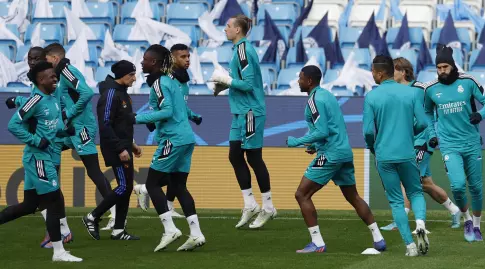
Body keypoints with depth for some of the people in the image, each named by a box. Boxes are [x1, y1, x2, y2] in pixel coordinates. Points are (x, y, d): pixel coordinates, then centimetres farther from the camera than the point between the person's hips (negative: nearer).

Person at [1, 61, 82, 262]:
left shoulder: (52, 98, 9)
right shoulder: (36, 100, -18)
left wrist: (64, 131, 5)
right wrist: (36, 141, -20)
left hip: (45, 156, 9)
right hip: (38, 157, -9)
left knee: (30, 204, 13)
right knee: (54, 202, -4)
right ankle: (59, 252, 3)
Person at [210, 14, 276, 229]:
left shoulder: (243, 50, -16)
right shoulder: (242, 48, 13)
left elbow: (248, 83, -21)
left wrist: (225, 79, -11)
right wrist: (224, 84, 9)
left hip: (249, 112, -10)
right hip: (242, 112, 10)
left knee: (254, 158, -2)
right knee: (235, 156, 10)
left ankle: (268, 208, 6)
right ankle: (250, 205, 15)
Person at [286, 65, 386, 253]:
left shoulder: (315, 100, -13)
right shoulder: (327, 95, 16)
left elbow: (322, 132, -20)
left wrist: (297, 142, -11)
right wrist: (315, 145, 23)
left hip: (329, 155, -9)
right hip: (345, 152, 9)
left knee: (302, 194, -4)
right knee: (353, 197, 19)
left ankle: (317, 243, -8)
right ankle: (378, 239, 17)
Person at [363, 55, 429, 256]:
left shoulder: (371, 97, -7)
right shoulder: (412, 92, -2)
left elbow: (369, 130, -9)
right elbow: (422, 123, -4)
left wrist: (371, 147, 12)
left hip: (384, 156, -1)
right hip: (407, 154, 1)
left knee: (396, 201, 9)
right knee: (415, 192, 19)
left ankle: (410, 245, 3)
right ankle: (420, 223, -12)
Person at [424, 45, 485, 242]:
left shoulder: (468, 82, -5)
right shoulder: (431, 89, 0)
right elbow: (427, 113, 19)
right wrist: (432, 134, 9)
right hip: (449, 145, -1)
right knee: (458, 185, -19)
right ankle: (466, 219, 8)